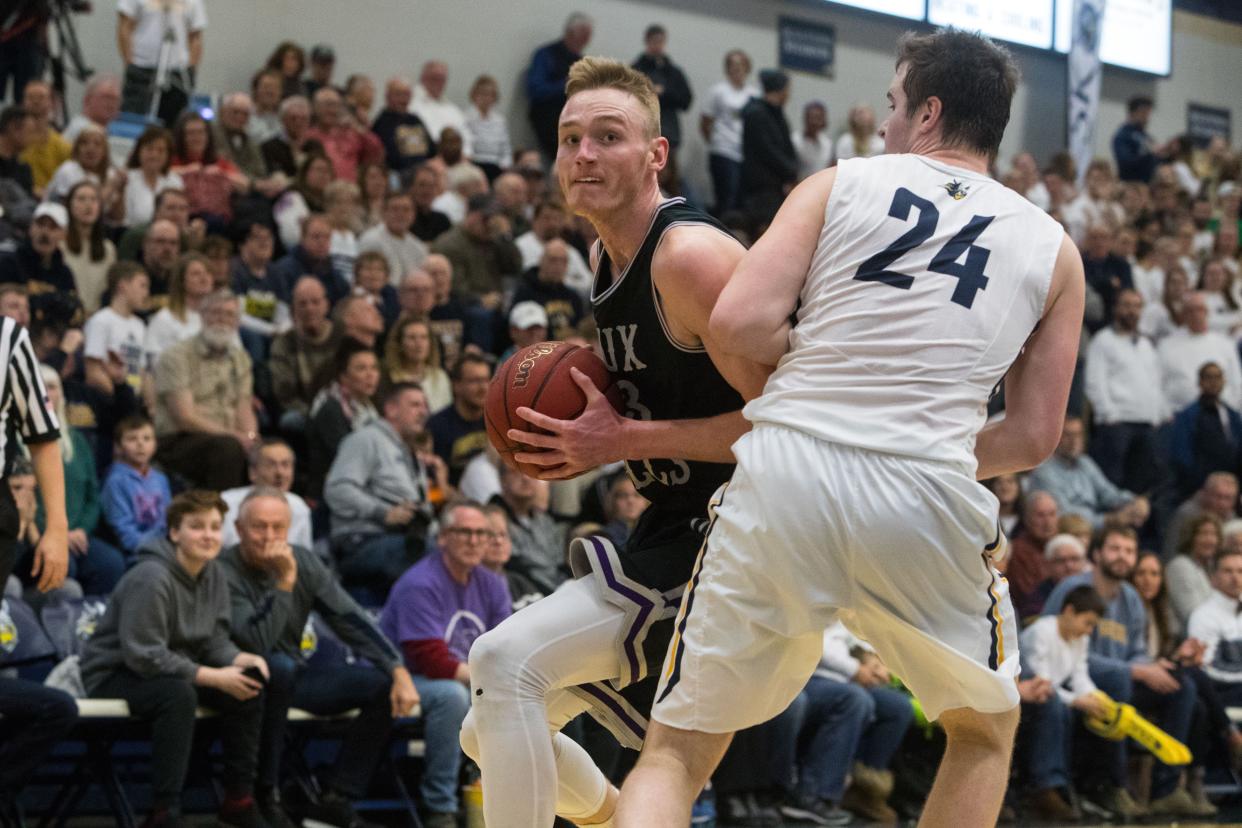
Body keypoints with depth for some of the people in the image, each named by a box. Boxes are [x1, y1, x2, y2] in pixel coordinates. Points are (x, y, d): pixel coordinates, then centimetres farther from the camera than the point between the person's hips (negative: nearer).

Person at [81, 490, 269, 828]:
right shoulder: (150, 578, -24)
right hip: (113, 674, -8)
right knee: (178, 693, -37)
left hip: (171, 670, 8)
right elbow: (143, 655, -27)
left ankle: (239, 800, -2)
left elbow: (214, 640, 6)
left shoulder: (214, 575, 2)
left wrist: (240, 659, -18)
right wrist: (214, 677, -28)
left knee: (249, 684, -10)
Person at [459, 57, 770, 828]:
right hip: (669, 533, 10)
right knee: (493, 735, 15)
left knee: (506, 663, -25)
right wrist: (588, 437, 6)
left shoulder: (691, 257, -19)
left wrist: (627, 440, -20)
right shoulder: (608, 257, 11)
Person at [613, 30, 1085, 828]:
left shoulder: (839, 184, 11)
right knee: (986, 729, 28)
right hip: (927, 493, 1)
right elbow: (1035, 435, 13)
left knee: (675, 753, 11)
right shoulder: (1053, 249, 17)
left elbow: (739, 323, -2)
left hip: (785, 466, -1)